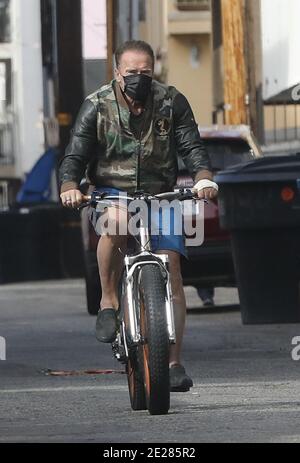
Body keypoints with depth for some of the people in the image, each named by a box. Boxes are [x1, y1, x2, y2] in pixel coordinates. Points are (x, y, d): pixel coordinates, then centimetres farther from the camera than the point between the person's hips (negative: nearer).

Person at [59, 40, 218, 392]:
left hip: (160, 195, 2)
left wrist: (203, 178, -23)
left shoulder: (171, 103, 0)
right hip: (110, 194, -2)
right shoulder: (97, 107, -3)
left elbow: (192, 147, -2)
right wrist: (69, 187, -27)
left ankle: (173, 362, -8)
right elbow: (75, 156, -6)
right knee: (116, 221, -38)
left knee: (171, 270, -13)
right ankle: (108, 302, -20)